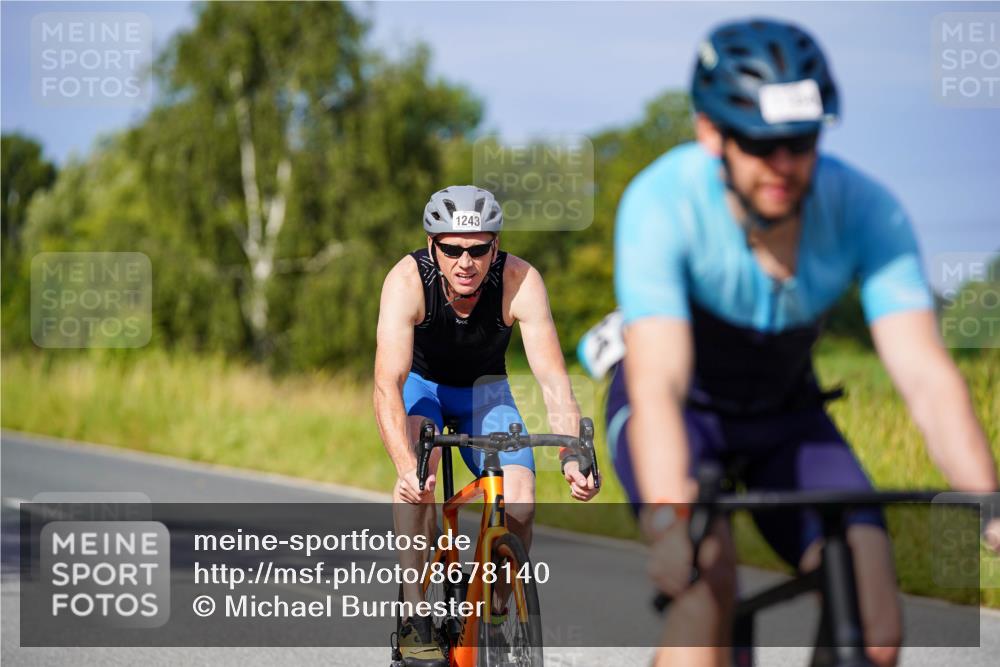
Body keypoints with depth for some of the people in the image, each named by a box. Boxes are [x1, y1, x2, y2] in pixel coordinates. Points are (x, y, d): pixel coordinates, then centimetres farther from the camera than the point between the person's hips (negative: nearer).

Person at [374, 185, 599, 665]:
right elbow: (387, 386, -42)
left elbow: (554, 381, -32)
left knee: (519, 507, -19)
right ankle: (416, 618, -27)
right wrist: (406, 467, -58)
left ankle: (493, 618, 5)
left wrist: (572, 457, -48)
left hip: (484, 388, 1)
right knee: (418, 473, -33)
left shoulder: (521, 282, -30)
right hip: (420, 383, -1)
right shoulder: (407, 281, -33)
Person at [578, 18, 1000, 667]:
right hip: (681, 410, -2)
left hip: (785, 415, 3)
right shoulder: (662, 202, -32)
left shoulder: (866, 210, -25)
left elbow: (926, 376, -32)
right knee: (710, 573, -32)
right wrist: (668, 524, -59)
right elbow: (658, 383, -42)